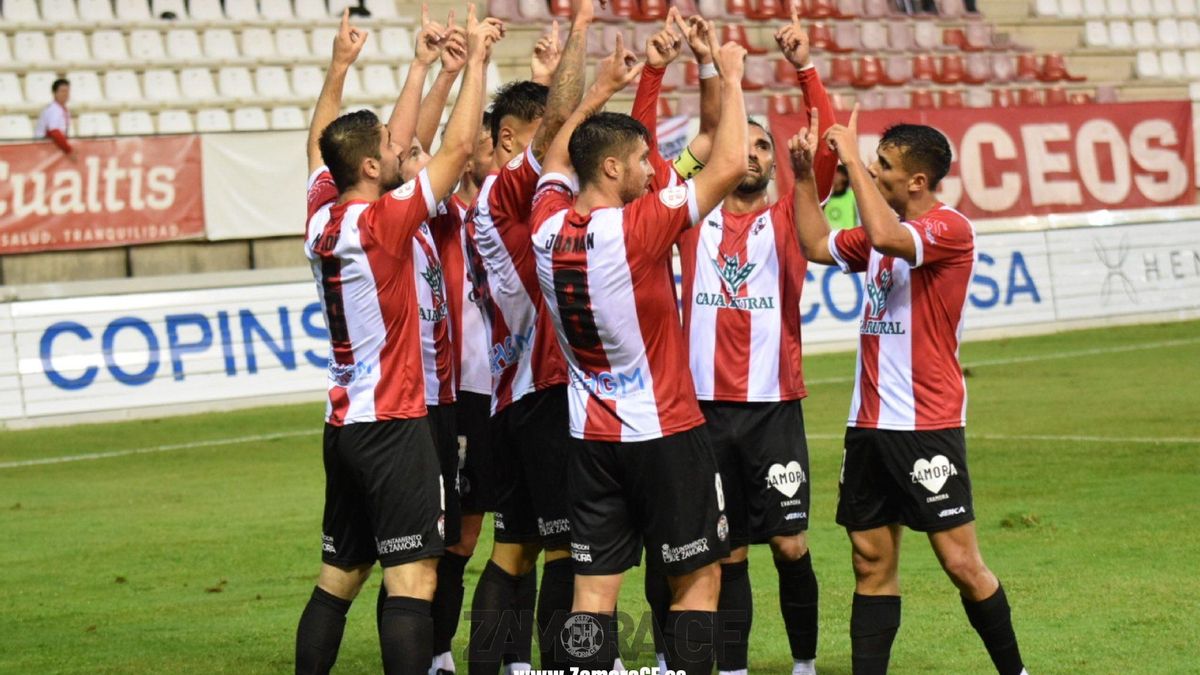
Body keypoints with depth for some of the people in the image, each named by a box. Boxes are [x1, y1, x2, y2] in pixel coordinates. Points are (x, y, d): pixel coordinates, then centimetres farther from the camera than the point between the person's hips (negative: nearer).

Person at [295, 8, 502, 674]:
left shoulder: (321, 214, 5)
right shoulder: (382, 220, -14)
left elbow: (319, 142, 25)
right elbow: (458, 146, -12)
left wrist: (339, 64, 31)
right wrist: (476, 57, -4)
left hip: (342, 424, 8)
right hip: (392, 424, -8)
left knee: (338, 576, 14)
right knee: (413, 577, -10)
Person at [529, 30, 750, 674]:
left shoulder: (547, 227, -2)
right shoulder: (637, 227, -19)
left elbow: (556, 161, 21)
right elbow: (729, 165, -17)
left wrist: (600, 91, 27)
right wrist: (730, 78, -5)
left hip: (591, 438, 6)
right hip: (664, 433, -6)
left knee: (592, 590, 3)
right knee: (697, 580, 6)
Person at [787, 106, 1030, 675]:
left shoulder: (950, 228, -12)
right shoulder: (884, 231, 14)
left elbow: (885, 237, -30)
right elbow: (817, 245, 26)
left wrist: (850, 157, -22)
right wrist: (805, 174, 16)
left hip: (927, 425, -8)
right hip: (869, 422, 8)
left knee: (961, 563, -6)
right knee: (872, 562, 7)